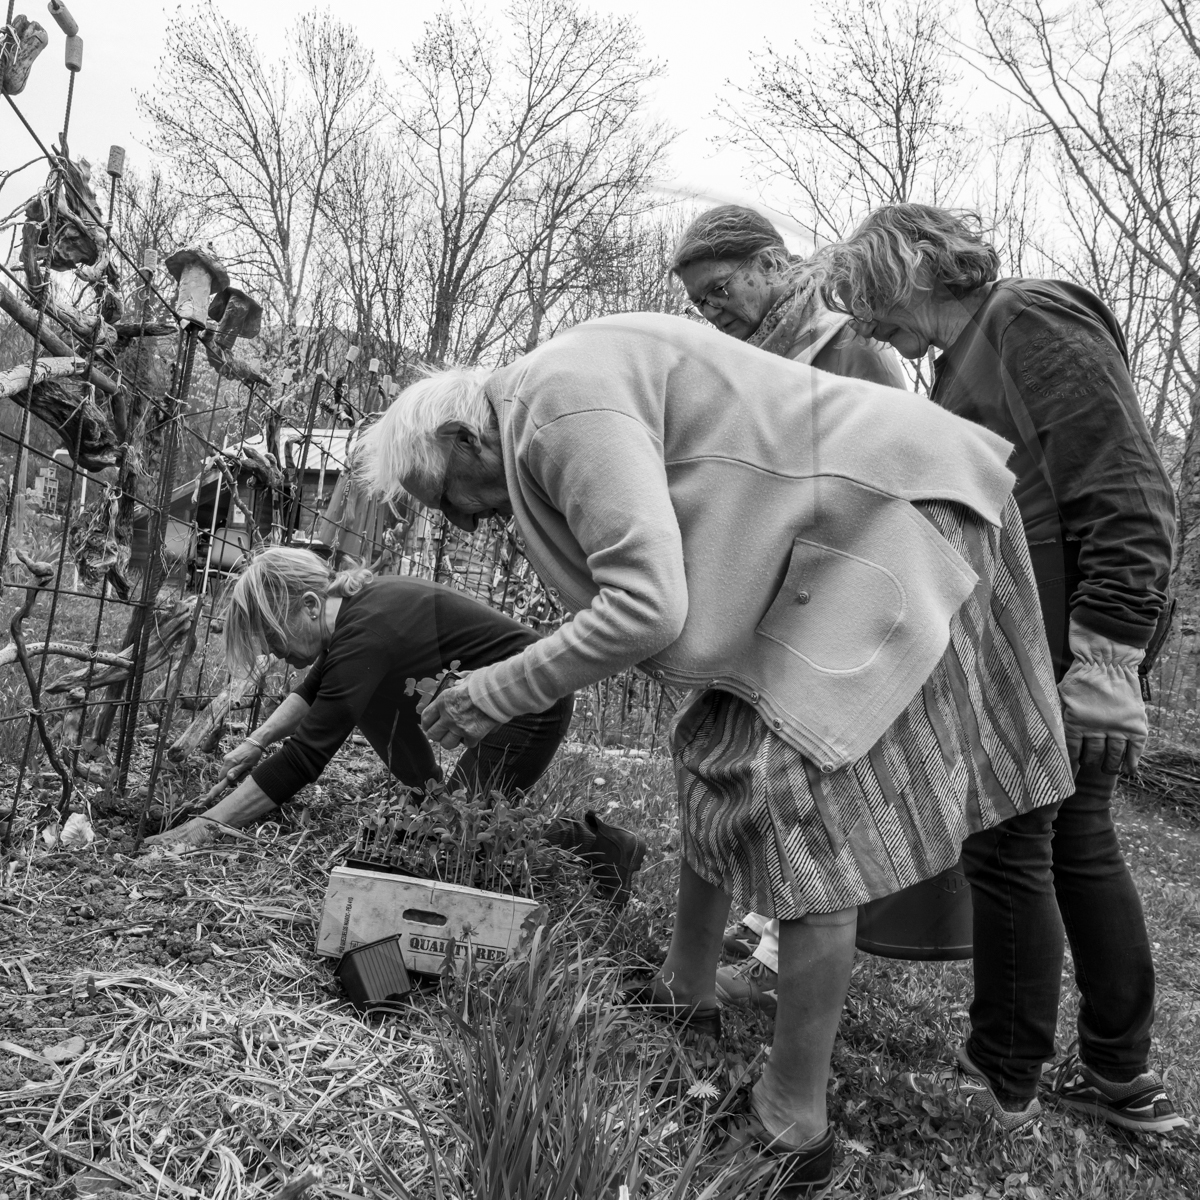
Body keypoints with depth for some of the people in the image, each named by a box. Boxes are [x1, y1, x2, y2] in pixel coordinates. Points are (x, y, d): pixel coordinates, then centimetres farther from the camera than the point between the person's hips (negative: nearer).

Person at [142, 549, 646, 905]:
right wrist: (257, 741, 16)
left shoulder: (366, 635, -27)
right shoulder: (352, 603, 1)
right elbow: (314, 688, 21)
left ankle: (590, 843, 2)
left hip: (533, 704, -9)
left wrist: (206, 825, -20)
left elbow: (303, 757, -25)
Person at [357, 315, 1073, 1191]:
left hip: (883, 525, -10)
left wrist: (498, 692, -17)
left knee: (797, 803, -10)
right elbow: (660, 586, 15)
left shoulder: (563, 401, -19)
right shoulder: (574, 390, 12)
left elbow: (646, 609, -28)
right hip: (823, 535, 10)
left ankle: (795, 1126, 4)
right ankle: (687, 992, 30)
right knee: (719, 758, 12)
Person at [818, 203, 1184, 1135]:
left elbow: (1128, 504, -18)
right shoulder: (967, 358, 18)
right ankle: (1121, 1078, 30)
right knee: (1079, 845, 15)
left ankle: (1006, 1078, 18)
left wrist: (1103, 667, -21)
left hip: (1065, 640, -9)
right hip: (1026, 643, 9)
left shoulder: (1034, 324, -11)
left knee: (1008, 847, 0)